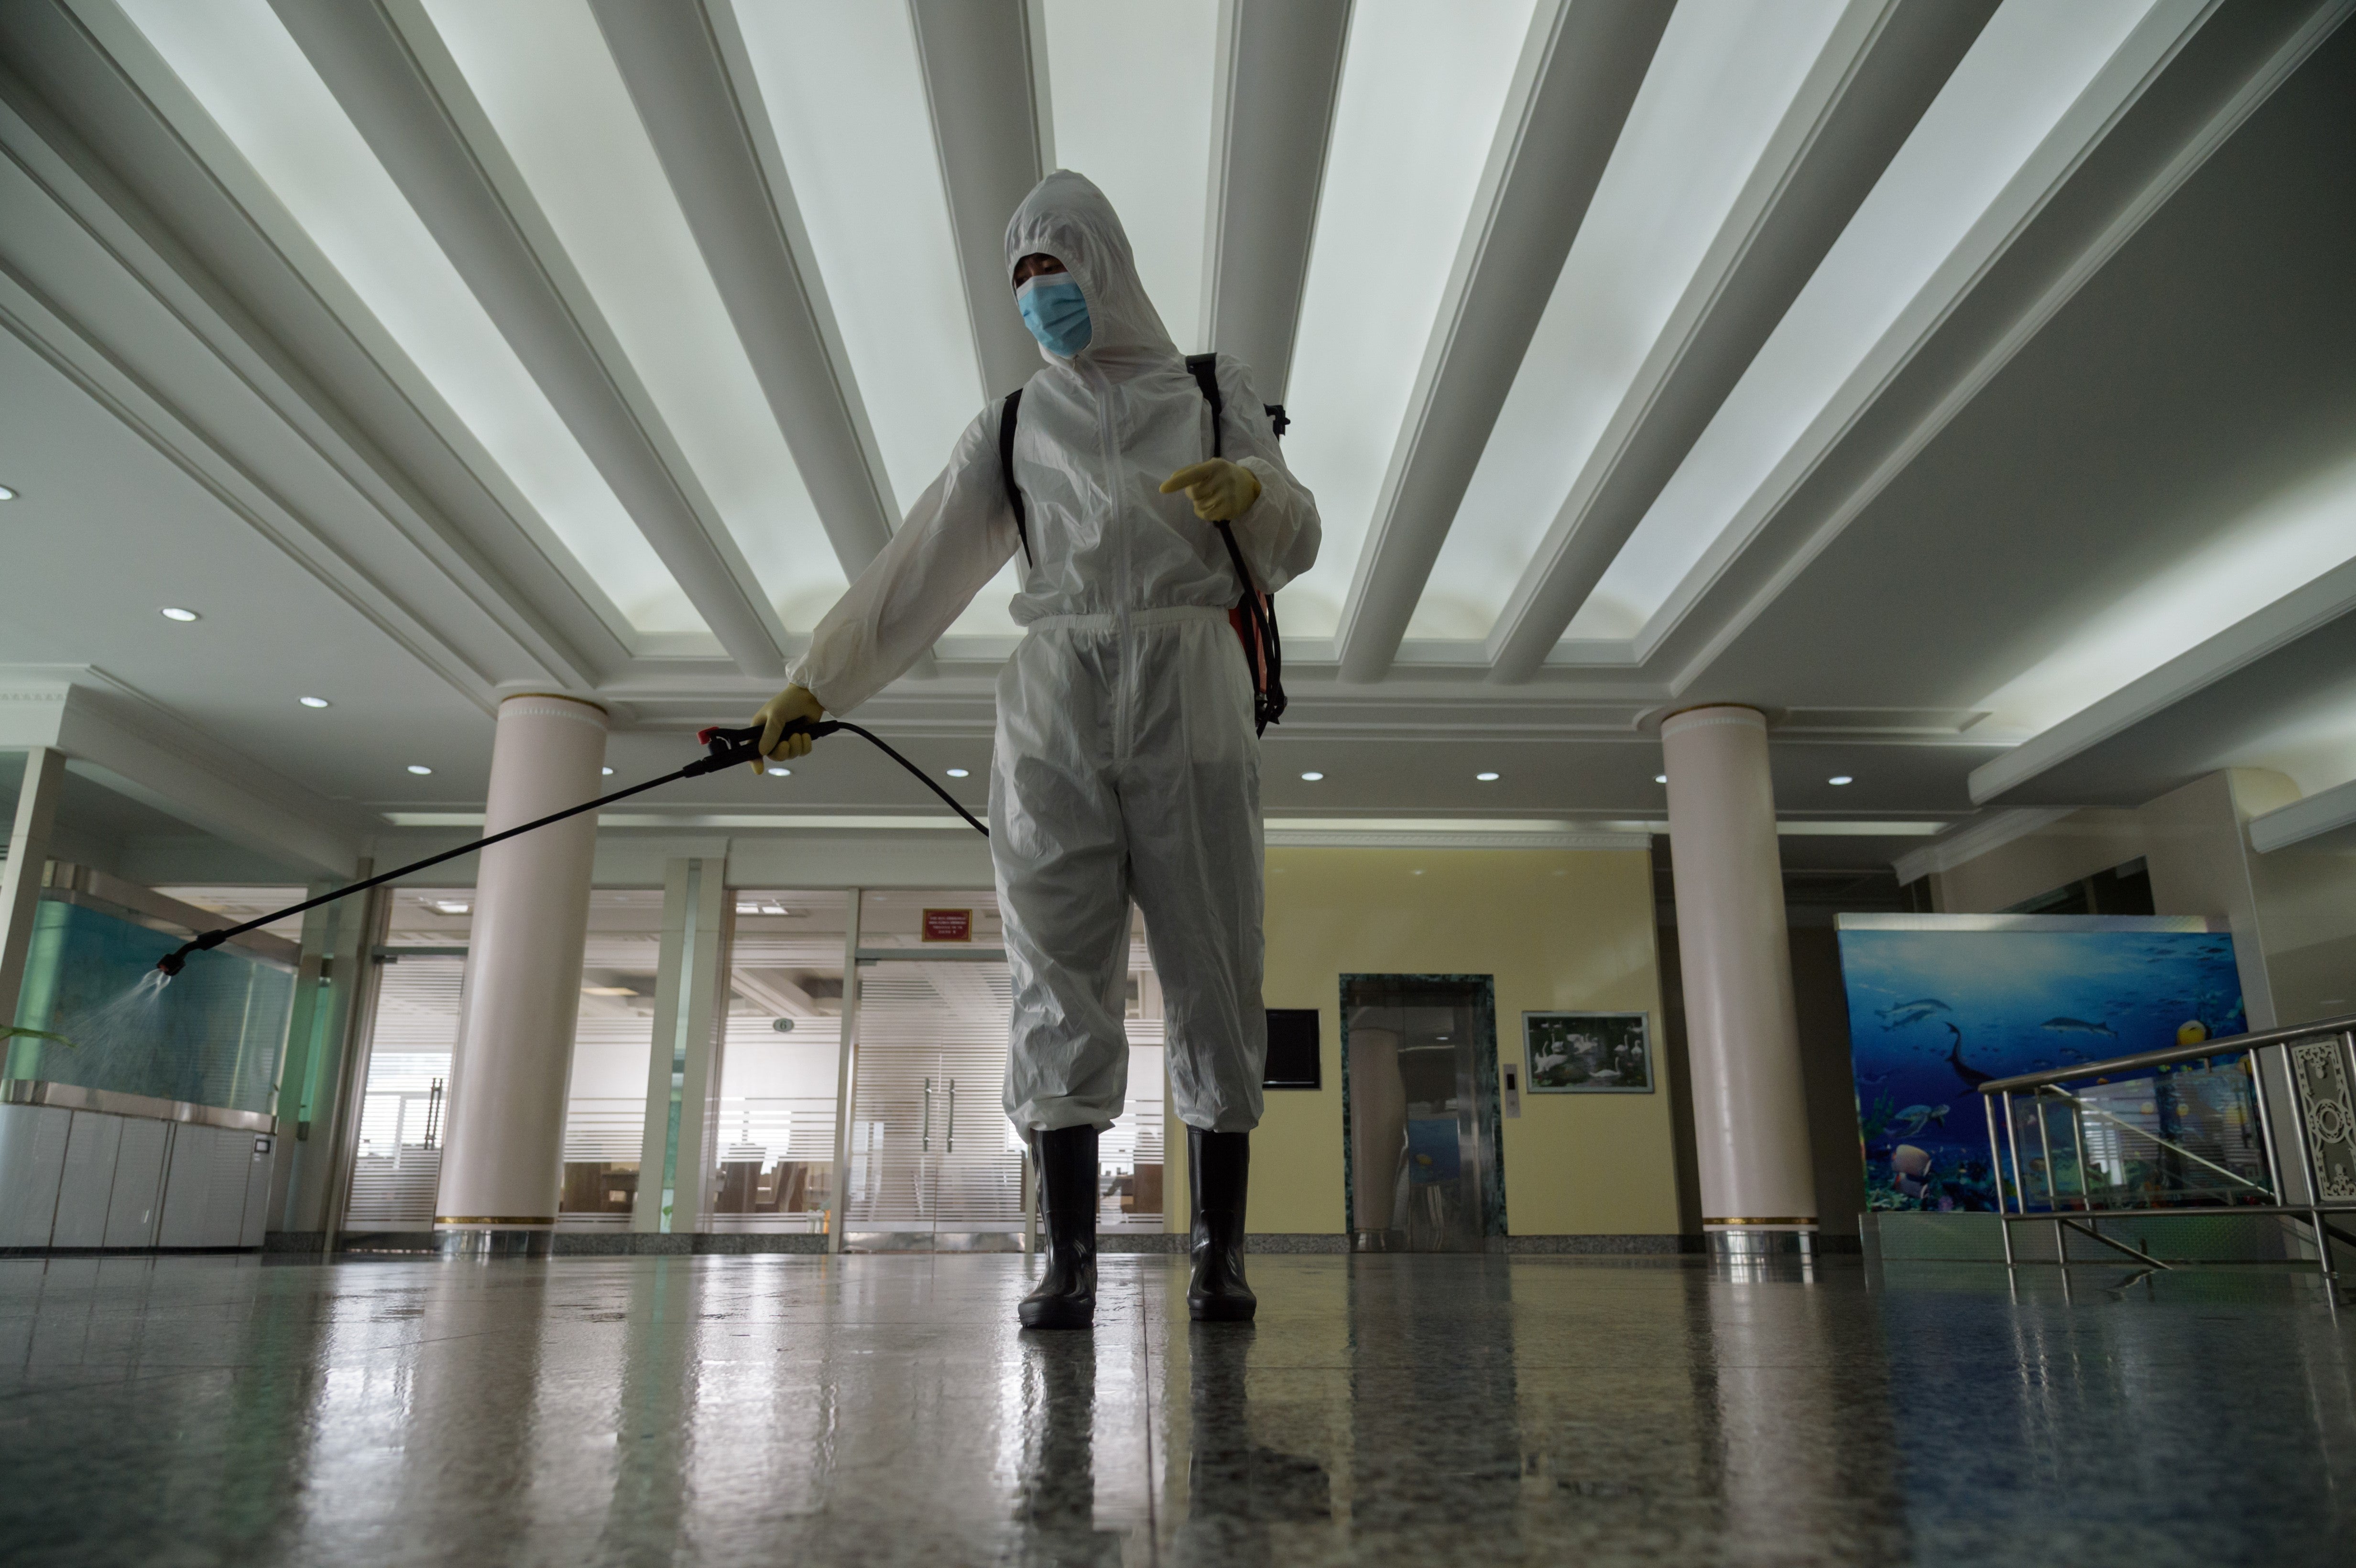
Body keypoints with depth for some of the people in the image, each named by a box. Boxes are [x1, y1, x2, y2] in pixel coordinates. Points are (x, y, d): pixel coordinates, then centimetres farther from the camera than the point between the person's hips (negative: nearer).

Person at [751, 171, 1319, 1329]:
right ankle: (1068, 1260, -4)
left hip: (1192, 691, -1)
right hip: (1055, 704, 2)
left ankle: (1219, 1253, 2)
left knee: (1212, 973, -4)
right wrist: (818, 681, 10)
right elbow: (919, 570, 16)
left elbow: (1292, 548, 9)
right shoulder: (1013, 428, 21)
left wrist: (1253, 489, -13)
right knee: (1057, 978, -7)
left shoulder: (1213, 393, 17)